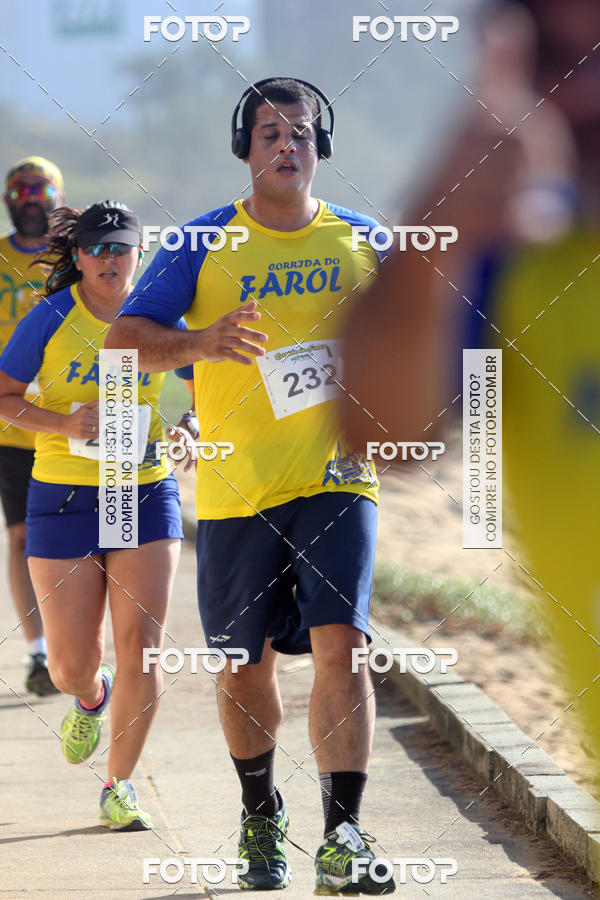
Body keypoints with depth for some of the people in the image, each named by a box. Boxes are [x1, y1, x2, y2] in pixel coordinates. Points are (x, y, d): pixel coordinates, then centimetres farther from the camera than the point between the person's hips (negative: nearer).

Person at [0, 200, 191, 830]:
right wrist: (65, 423, -18)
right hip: (63, 497, -1)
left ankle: (119, 787, 5)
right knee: (72, 664, 0)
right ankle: (91, 699, 39)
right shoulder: (52, 318, -4)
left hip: (146, 495, 1)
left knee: (140, 645, -10)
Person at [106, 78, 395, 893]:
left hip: (336, 479, 0)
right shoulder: (203, 244, 2)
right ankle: (261, 812, 32)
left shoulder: (360, 240, 8)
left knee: (340, 644, -16)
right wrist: (198, 342, -24)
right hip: (236, 487, 0)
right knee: (245, 662, 8)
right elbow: (124, 338, -4)